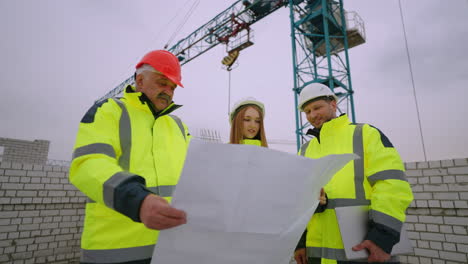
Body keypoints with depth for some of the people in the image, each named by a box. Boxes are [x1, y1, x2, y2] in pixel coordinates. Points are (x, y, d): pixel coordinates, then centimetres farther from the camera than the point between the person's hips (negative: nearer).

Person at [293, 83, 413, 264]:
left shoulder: (365, 134, 2)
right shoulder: (305, 151, 13)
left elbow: (393, 184, -9)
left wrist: (382, 237, -18)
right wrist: (298, 241, 3)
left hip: (365, 249, -3)